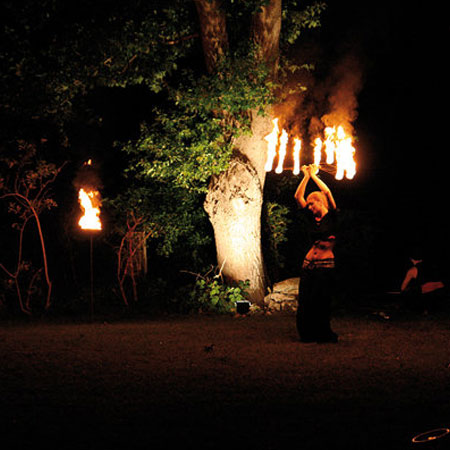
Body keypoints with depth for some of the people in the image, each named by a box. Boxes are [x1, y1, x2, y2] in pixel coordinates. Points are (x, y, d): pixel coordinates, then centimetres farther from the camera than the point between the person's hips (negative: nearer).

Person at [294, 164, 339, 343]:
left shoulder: (332, 217, -2)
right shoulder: (312, 218, 13)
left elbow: (327, 192, -15)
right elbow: (298, 196, 10)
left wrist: (314, 175, -5)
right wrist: (306, 176, 5)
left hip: (326, 266, -6)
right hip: (308, 265, 6)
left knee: (319, 303, -4)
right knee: (304, 303, 4)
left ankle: (324, 335, 10)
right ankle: (307, 334, 15)